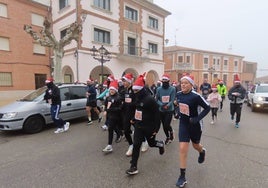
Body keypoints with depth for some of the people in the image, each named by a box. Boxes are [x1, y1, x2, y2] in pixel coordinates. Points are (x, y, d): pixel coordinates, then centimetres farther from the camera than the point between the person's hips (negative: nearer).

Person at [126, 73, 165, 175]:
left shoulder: (150, 99, -21)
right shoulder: (137, 98, 4)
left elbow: (156, 114, -19)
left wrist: (156, 128, -17)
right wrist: (134, 119, 20)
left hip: (149, 127, -6)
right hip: (138, 126, 6)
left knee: (151, 143, 16)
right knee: (136, 145, 0)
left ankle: (161, 144, 52)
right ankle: (134, 167, 11)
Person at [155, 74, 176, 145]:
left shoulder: (172, 89, -8)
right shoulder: (159, 89, -3)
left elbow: (172, 100, -12)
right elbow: (157, 99, -3)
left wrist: (167, 105, -29)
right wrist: (162, 105, -20)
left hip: (170, 110, -3)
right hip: (161, 110, 3)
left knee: (167, 125, -8)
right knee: (164, 125, 12)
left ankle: (171, 132, 27)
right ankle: (167, 137, 37)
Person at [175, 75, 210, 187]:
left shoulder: (196, 96, -22)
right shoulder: (178, 94, -5)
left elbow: (207, 108, -13)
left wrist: (197, 118, -23)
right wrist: (178, 114, 3)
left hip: (194, 125, -3)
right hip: (183, 124, 3)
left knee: (195, 145, 22)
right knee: (183, 149, -4)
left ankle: (202, 151, 63)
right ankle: (182, 177, 9)